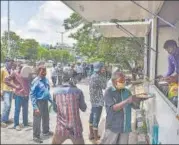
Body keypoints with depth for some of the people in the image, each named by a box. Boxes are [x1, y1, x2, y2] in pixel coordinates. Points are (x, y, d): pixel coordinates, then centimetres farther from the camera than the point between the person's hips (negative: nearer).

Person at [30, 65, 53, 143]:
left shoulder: (46, 80, 2)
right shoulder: (36, 81, -19)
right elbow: (32, 94, -20)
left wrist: (51, 100, 12)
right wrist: (35, 107, -23)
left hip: (45, 101, 7)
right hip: (39, 102, -7)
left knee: (46, 117, 22)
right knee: (37, 119, 5)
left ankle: (46, 131, 44)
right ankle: (36, 136, 22)